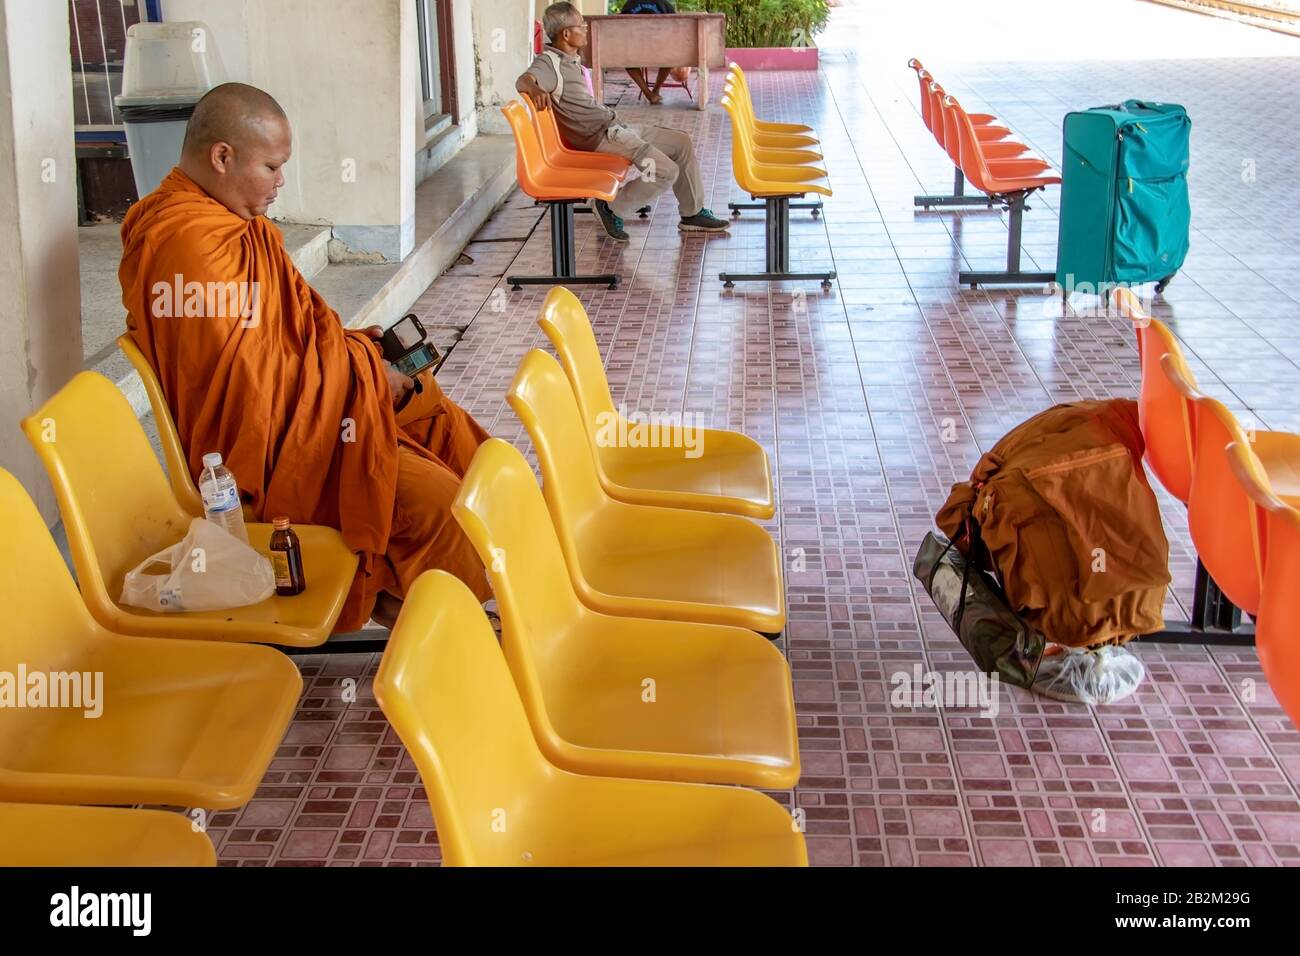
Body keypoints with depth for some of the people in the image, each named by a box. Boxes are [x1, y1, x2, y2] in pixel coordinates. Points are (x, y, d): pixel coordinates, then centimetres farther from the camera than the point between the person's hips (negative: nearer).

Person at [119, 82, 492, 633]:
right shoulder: (194, 248, -26)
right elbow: (251, 377, -27)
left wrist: (351, 342, 2)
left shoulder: (230, 220, 7)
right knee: (431, 497, -20)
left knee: (442, 422, 12)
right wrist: (362, 368, -16)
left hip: (292, 405, 11)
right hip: (266, 447, -11)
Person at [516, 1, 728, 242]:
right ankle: (612, 208, -4)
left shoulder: (571, 60, 14)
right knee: (666, 171, -20)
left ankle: (692, 214, 18)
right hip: (600, 137, -10)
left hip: (614, 128, 10)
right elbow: (523, 80, -36)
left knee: (681, 141, 11)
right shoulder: (549, 62, -15)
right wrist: (534, 89, -57)